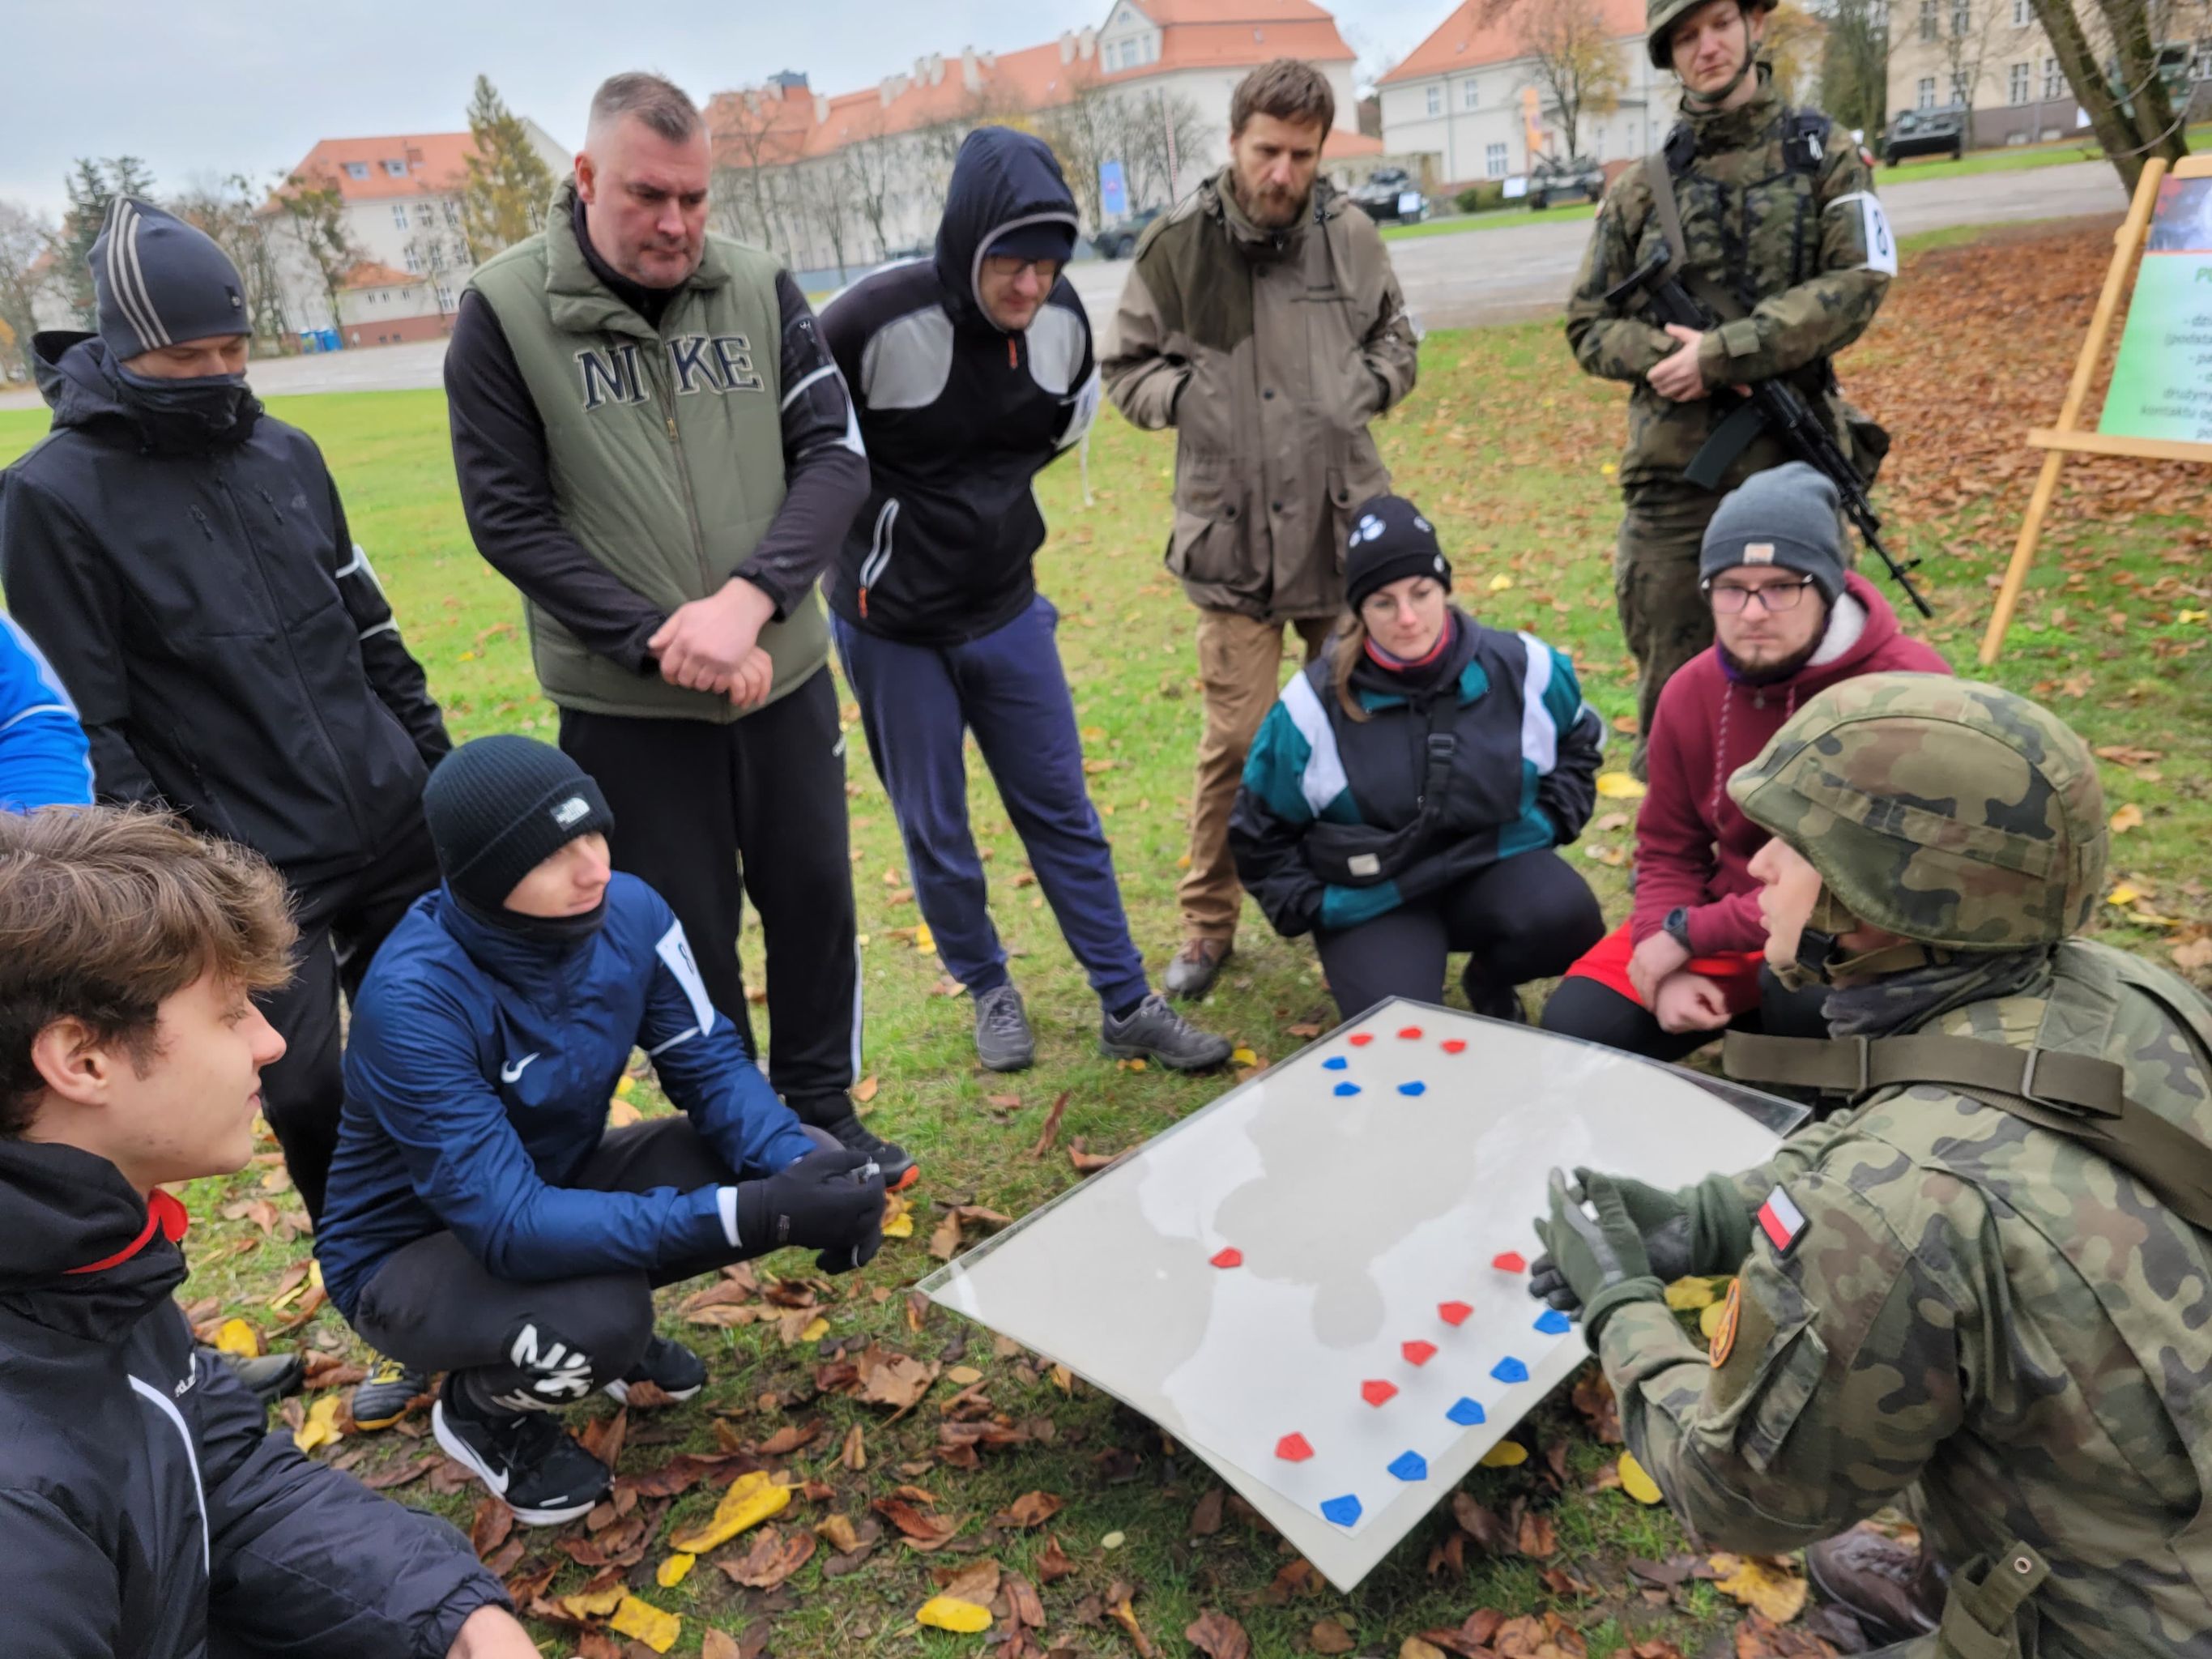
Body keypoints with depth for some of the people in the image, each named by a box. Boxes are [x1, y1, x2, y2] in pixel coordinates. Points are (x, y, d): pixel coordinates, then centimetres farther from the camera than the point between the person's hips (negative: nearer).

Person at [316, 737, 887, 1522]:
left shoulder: (627, 911, -18)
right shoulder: (415, 1000, -33)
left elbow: (710, 1063, -10)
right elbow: (507, 1225, -36)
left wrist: (796, 1167, -31)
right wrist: (744, 1214, -43)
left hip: (560, 1182, 5)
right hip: (414, 1250, -5)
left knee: (805, 1162, -14)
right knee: (597, 1322, -35)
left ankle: (617, 1322, 11)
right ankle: (481, 1408, 2)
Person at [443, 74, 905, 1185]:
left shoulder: (760, 289, 1)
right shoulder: (503, 311, -6)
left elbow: (835, 457, -5)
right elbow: (509, 518, -7)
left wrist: (748, 600, -21)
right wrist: (663, 640, -16)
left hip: (785, 675, 3)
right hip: (627, 706, -2)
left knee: (815, 896, 13)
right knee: (689, 937, 9)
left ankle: (822, 1112, 35)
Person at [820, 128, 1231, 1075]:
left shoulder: (1063, 321, -7)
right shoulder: (878, 322, -22)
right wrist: (871, 511, -3)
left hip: (1007, 610, 4)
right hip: (892, 625, -3)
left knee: (1062, 812, 9)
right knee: (934, 830, 9)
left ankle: (1128, 1008, 20)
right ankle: (989, 991, 32)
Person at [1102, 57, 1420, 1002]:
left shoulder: (1349, 234, 1)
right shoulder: (1179, 244, -6)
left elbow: (1395, 336, 16)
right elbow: (1126, 368, 4)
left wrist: (1370, 385, -2)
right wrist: (1195, 401, -10)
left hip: (1346, 525, 3)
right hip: (1233, 532, -3)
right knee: (1238, 736, -4)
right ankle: (1207, 924, 15)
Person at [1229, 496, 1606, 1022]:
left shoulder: (1519, 667, -6)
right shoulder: (1316, 704, -11)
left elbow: (1580, 741, 18)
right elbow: (1259, 830, 3)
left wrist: (1551, 820, 5)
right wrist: (1310, 909, -3)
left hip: (1496, 866, 2)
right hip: (1375, 899, -2)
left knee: (1566, 917, -30)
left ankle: (1491, 980, 6)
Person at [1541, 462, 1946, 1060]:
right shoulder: (1690, 691, -4)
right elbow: (1668, 851, 4)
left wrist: (1691, 933, -25)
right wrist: (1669, 966, -16)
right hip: (1728, 917, 5)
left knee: (1802, 983, -38)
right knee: (1578, 1024, -13)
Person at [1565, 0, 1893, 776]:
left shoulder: (1823, 154, 6)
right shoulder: (1641, 188, 8)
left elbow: (1857, 284, -5)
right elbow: (1589, 326, 9)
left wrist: (1720, 354, -15)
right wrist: (1668, 354, -11)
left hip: (1797, 461, 0)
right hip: (1674, 476, 1)